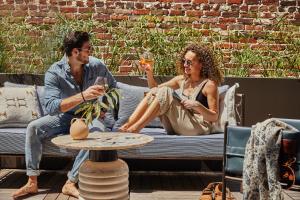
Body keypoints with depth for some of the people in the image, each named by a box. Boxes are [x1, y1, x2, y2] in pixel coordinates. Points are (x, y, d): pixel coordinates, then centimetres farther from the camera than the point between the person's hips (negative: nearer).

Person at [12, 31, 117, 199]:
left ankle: (71, 183, -28)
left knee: (98, 132, -34)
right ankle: (32, 182, -13)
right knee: (33, 128, -22)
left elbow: (113, 87, 8)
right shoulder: (54, 72, -19)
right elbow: (51, 106, -34)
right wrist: (82, 96, -44)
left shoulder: (96, 65, -12)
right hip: (65, 116, 0)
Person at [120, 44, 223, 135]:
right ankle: (127, 125, -22)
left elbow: (214, 117, -6)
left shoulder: (209, 84, -5)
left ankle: (136, 128, -25)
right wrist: (149, 73, -2)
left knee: (165, 91, -22)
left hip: (197, 128, -6)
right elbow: (155, 89, 15)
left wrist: (197, 106, -22)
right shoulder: (181, 80, 13)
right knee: (154, 92, -11)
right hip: (175, 128, 6)